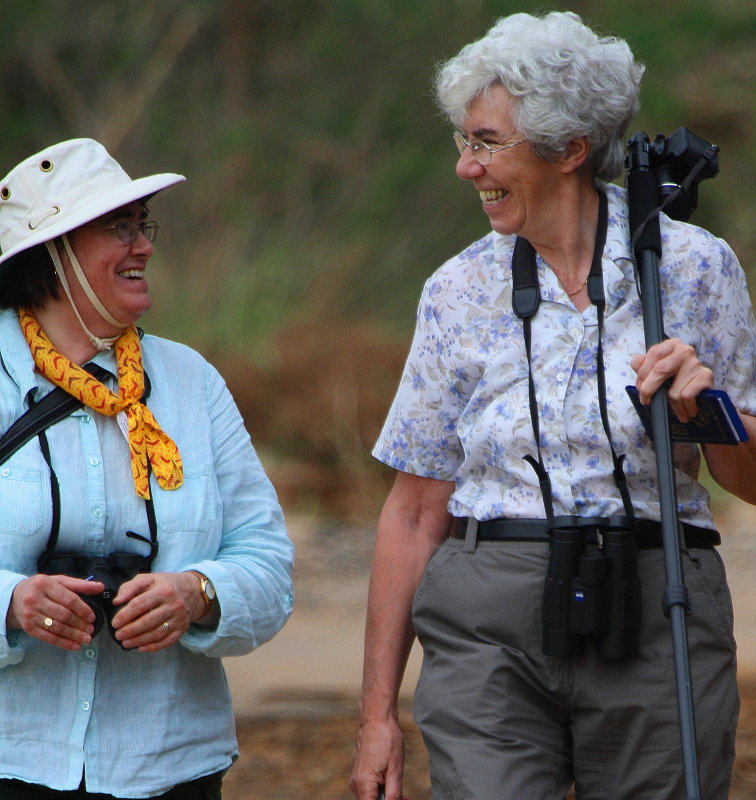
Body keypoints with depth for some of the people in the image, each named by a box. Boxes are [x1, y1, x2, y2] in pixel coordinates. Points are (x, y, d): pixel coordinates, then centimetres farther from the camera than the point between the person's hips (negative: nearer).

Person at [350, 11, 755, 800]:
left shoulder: (691, 266, 2)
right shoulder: (459, 290, 7)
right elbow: (416, 510, 10)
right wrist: (377, 711, 7)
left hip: (655, 616, -1)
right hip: (489, 624, 1)